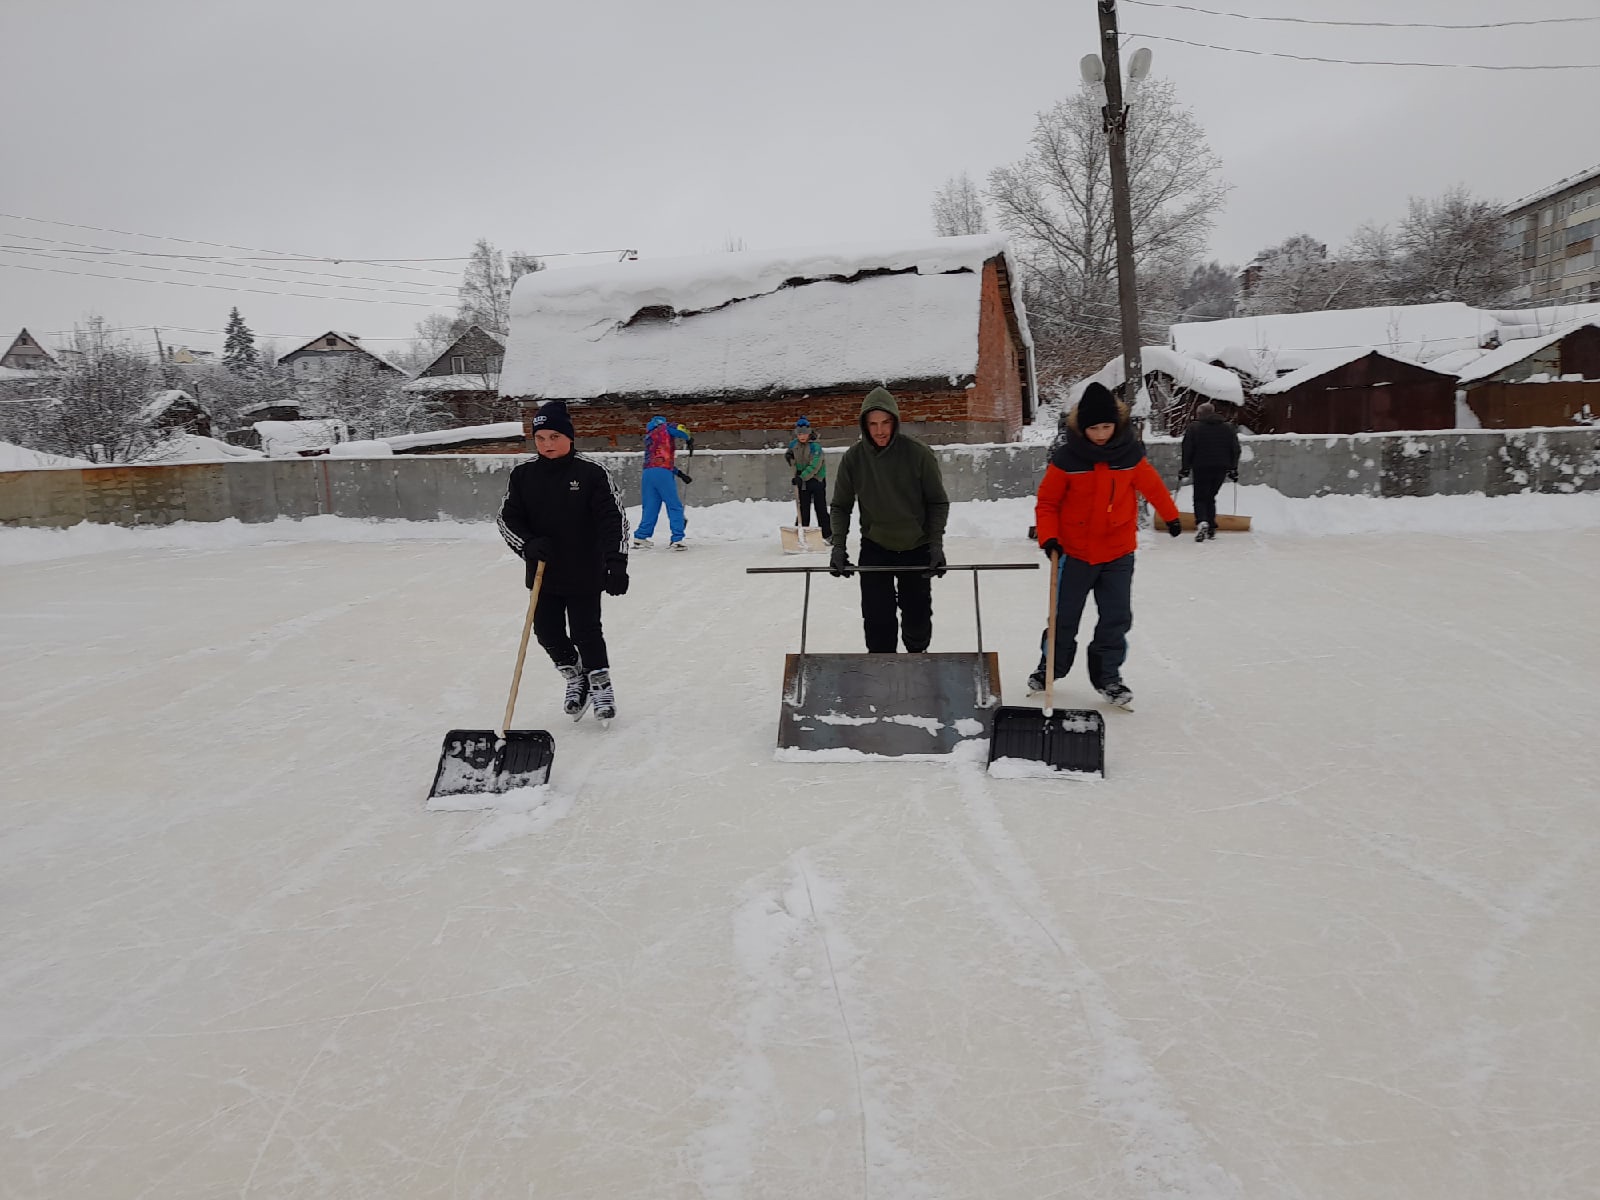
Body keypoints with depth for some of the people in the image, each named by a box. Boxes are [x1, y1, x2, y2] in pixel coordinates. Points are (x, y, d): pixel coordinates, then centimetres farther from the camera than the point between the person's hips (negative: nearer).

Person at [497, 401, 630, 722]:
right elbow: (507, 518, 4)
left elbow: (613, 520, -12)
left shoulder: (591, 473, -9)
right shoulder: (523, 476, 1)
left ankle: (601, 684, 22)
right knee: (548, 632, 9)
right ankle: (574, 678, 32)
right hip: (542, 574, 4)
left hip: (584, 573, -4)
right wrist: (529, 544, -15)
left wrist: (616, 563, -21)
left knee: (585, 632, 2)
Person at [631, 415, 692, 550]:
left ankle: (640, 538, 13)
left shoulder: (648, 438, 28)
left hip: (648, 473, 6)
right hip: (663, 473, -6)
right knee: (675, 507, 0)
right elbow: (680, 430, -8)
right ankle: (677, 540, -5)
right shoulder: (664, 429, 10)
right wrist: (689, 440, 12)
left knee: (650, 508, 14)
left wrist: (680, 474, 27)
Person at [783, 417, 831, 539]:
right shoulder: (793, 444, 1)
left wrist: (802, 477, -31)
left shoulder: (815, 446, -19)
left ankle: (828, 534, 8)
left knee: (821, 508, 0)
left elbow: (814, 466, -25)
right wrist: (788, 456, -7)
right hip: (801, 480, 5)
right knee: (803, 508, 11)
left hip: (817, 478, -5)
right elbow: (791, 462, 17)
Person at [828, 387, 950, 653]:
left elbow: (938, 502, -4)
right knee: (876, 616, -5)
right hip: (875, 548, 1)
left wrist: (936, 544, -12)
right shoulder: (853, 458, -7)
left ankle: (917, 653, 37)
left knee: (917, 612, 11)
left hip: (917, 548, 0)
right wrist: (838, 546, -7)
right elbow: (841, 506, 3)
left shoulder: (918, 454, -13)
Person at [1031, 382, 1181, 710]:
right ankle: (1050, 667, 30)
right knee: (1064, 616, 10)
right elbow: (1047, 502, -4)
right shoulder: (1066, 458, -13)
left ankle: (1107, 676, 18)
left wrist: (1171, 516, 25)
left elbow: (1152, 486, 11)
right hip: (1075, 553, -1)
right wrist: (1048, 538, -16)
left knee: (1117, 618, 3)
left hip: (1118, 553, 2)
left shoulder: (1130, 453, -6)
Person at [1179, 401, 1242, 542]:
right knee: (1211, 497, 17)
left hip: (1201, 468, -4)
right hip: (1221, 468, 4)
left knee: (1200, 498, 3)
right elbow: (1235, 449, 10)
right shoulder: (1228, 427, 10)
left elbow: (1187, 450, -7)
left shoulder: (1194, 427, -4)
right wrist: (1234, 469, 15)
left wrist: (1184, 468, 1)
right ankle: (1211, 529, 12)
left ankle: (1201, 522, -25)